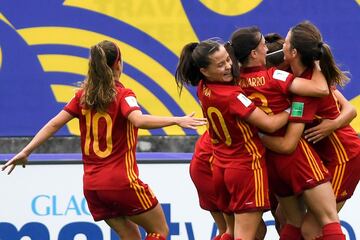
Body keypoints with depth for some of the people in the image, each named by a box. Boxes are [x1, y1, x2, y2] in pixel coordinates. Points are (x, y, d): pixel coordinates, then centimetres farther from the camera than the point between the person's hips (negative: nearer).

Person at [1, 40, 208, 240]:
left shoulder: (84, 95, 7)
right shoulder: (122, 95, -10)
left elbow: (54, 124, 4)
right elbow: (139, 120, -29)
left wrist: (26, 152, 9)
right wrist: (177, 120, -32)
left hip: (92, 185, 6)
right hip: (122, 181, -6)